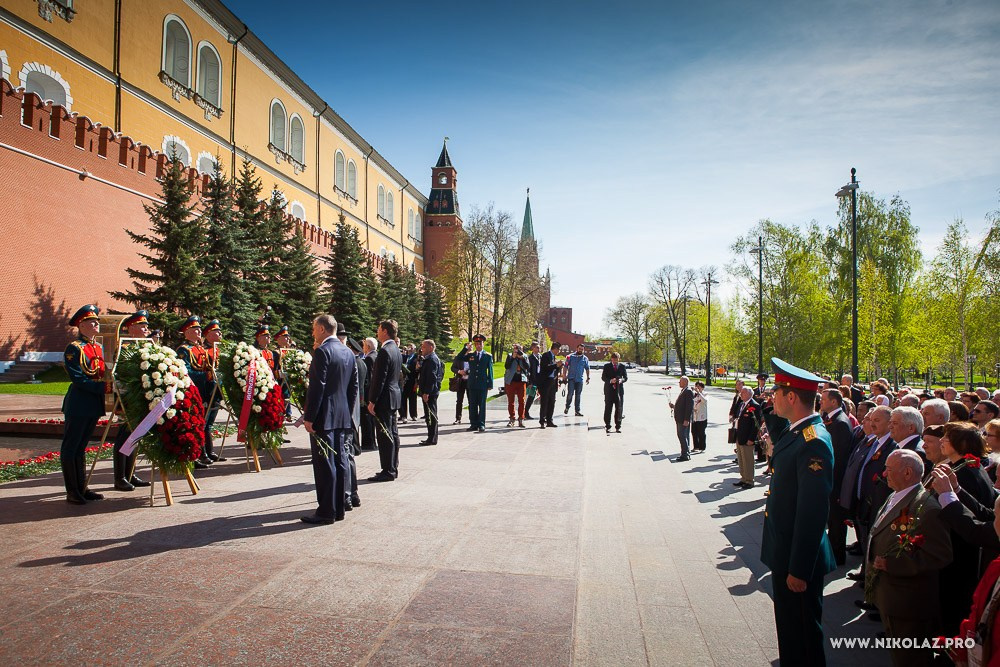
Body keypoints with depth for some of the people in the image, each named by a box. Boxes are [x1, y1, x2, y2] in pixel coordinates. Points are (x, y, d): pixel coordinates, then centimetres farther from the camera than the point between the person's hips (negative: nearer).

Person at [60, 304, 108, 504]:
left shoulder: (99, 347, 13)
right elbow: (78, 379, -18)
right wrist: (103, 387, -23)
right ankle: (72, 492, 9)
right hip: (78, 406, -8)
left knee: (81, 448, 15)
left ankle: (82, 489, 21)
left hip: (94, 405, 8)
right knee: (70, 449, 3)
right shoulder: (74, 348, -10)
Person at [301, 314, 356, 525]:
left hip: (324, 417, -8)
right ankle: (339, 508, 19)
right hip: (343, 417, 8)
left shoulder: (322, 351, -13)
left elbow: (317, 387, -18)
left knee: (325, 465, -2)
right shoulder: (348, 352, 12)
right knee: (340, 463, 11)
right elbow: (354, 385, 14)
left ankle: (326, 511, 4)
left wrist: (309, 417, -14)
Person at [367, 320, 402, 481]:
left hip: (384, 398, -10)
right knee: (392, 434, 14)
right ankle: (393, 468, 22)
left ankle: (388, 471, 0)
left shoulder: (384, 351, -17)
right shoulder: (396, 350, 13)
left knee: (384, 435, -4)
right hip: (394, 396, 10)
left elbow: (379, 379, -20)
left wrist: (372, 401, -16)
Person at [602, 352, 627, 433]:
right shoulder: (607, 366, 5)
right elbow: (603, 377, 1)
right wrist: (610, 381, -18)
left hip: (619, 390, 1)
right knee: (608, 409, 0)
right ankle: (607, 426, 6)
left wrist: (621, 380, -16)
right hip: (609, 390, -1)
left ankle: (618, 427, 10)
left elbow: (626, 377, 7)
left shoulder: (622, 366, 8)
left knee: (619, 409, 2)